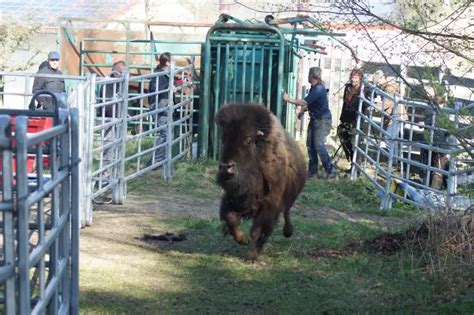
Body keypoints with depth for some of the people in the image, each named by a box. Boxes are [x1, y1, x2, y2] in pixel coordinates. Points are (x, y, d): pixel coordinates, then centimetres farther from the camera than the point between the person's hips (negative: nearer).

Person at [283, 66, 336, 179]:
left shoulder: (319, 89, -22)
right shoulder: (313, 88, 9)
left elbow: (304, 102, -24)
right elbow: (308, 103, 23)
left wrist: (288, 100, -17)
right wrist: (302, 110, 7)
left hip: (323, 120, -10)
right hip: (314, 119, 10)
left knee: (319, 146, -14)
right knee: (310, 144, 6)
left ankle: (330, 170, -8)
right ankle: (312, 170, 11)